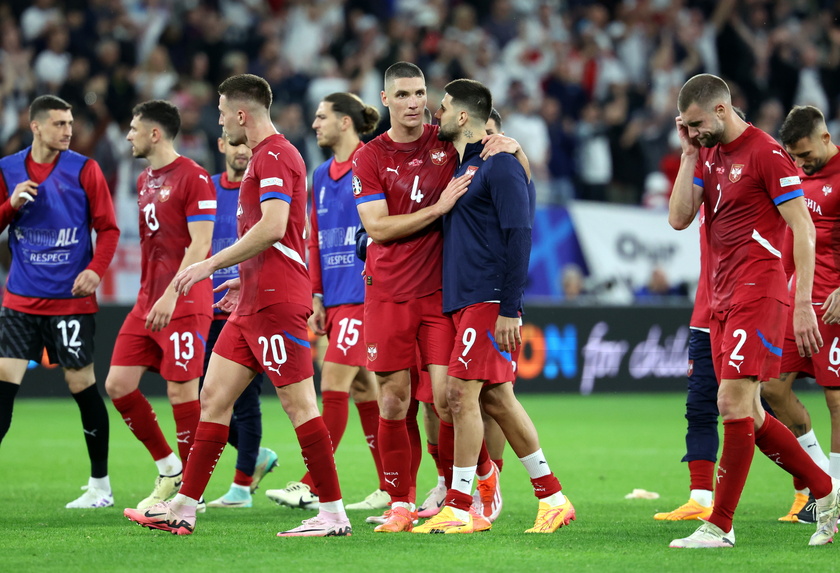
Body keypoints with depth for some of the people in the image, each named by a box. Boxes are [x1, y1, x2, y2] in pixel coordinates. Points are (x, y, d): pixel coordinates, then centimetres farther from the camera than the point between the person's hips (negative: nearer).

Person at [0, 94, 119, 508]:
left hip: (71, 299, -2)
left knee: (82, 384, 1)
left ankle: (100, 484, 13)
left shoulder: (84, 169, -2)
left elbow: (108, 228, -1)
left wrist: (96, 269, -15)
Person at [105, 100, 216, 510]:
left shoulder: (193, 178, -10)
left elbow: (199, 245, -16)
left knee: (181, 389, -6)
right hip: (147, 303, 9)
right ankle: (169, 469, 16)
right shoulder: (145, 181, 17)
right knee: (117, 384, 3)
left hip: (184, 305, -9)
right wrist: (149, 295, 18)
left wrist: (171, 295, -23)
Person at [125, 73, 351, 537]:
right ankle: (183, 509, 10)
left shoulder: (274, 156, -12)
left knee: (298, 404, -8)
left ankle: (333, 514, -4)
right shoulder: (264, 157, 20)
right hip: (253, 303, 11)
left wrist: (211, 264, -19)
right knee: (214, 397, 8)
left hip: (275, 305, -11)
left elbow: (273, 227, -24)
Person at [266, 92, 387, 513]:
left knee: (333, 384, -11)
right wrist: (317, 297, 15)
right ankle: (391, 488, 13)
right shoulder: (321, 176, 16)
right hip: (335, 299, 8)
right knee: (364, 390, 9)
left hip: (362, 296, -8)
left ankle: (313, 486, -11)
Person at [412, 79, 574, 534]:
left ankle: (460, 510, -6)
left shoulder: (499, 166, -10)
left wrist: (509, 309, -20)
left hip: (488, 301, -9)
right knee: (496, 398, 8)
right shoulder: (457, 166, 17)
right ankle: (553, 499, 13)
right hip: (462, 300, 9)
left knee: (461, 394, -10)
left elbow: (519, 236, -16)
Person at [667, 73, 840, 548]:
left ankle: (720, 526, -12)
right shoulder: (709, 155, 15)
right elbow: (679, 219, 8)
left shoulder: (766, 152, -10)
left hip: (757, 293, -9)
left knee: (734, 403, -13)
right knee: (748, 415, 10)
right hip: (723, 297, 9)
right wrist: (689, 156, 2)